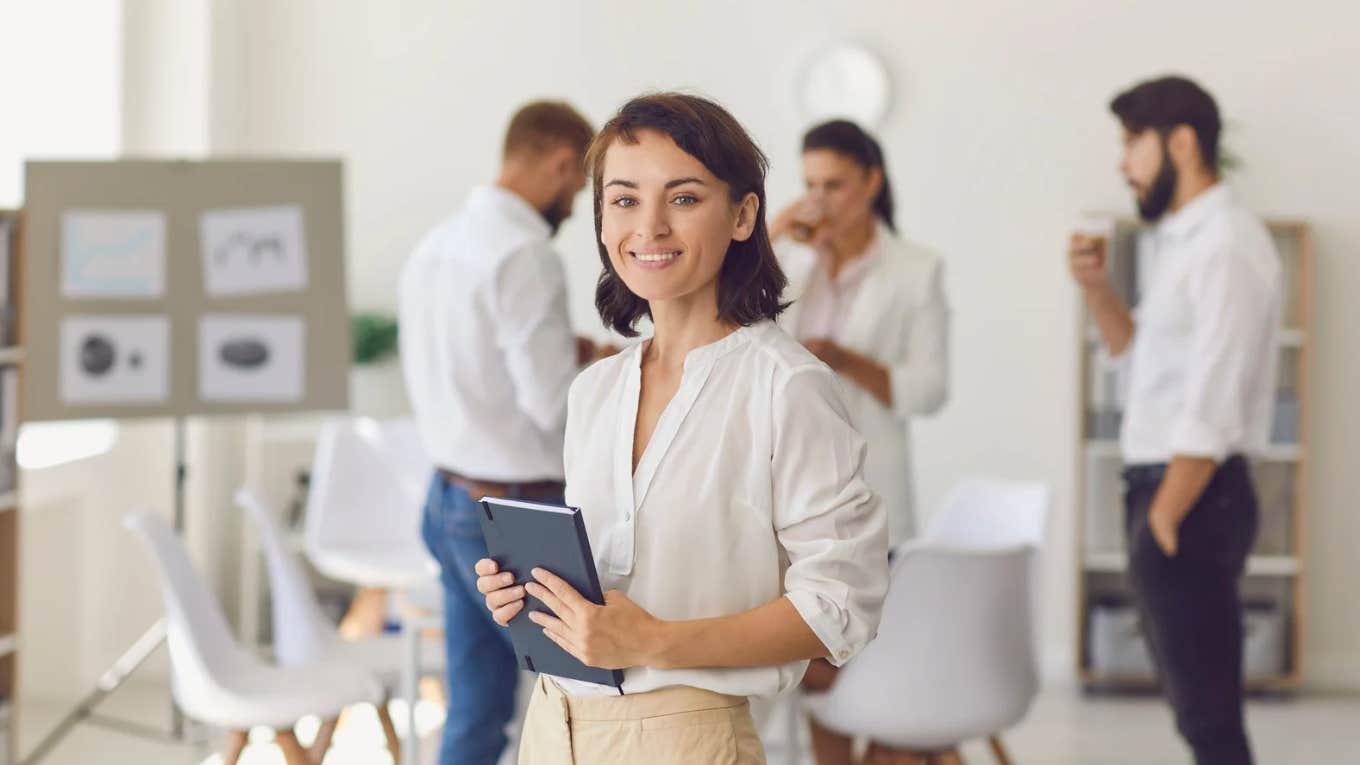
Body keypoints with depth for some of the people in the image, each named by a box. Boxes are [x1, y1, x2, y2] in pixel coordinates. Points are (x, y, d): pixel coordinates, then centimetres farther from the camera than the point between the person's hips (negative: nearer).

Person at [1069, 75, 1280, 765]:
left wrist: (1164, 520, -19)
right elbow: (1140, 350, 24)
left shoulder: (1225, 246, -16)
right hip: (1160, 486, 10)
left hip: (1195, 496, -10)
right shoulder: (1178, 238, 13)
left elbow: (1212, 405, -21)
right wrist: (1095, 286, 6)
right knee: (1198, 703, 15)